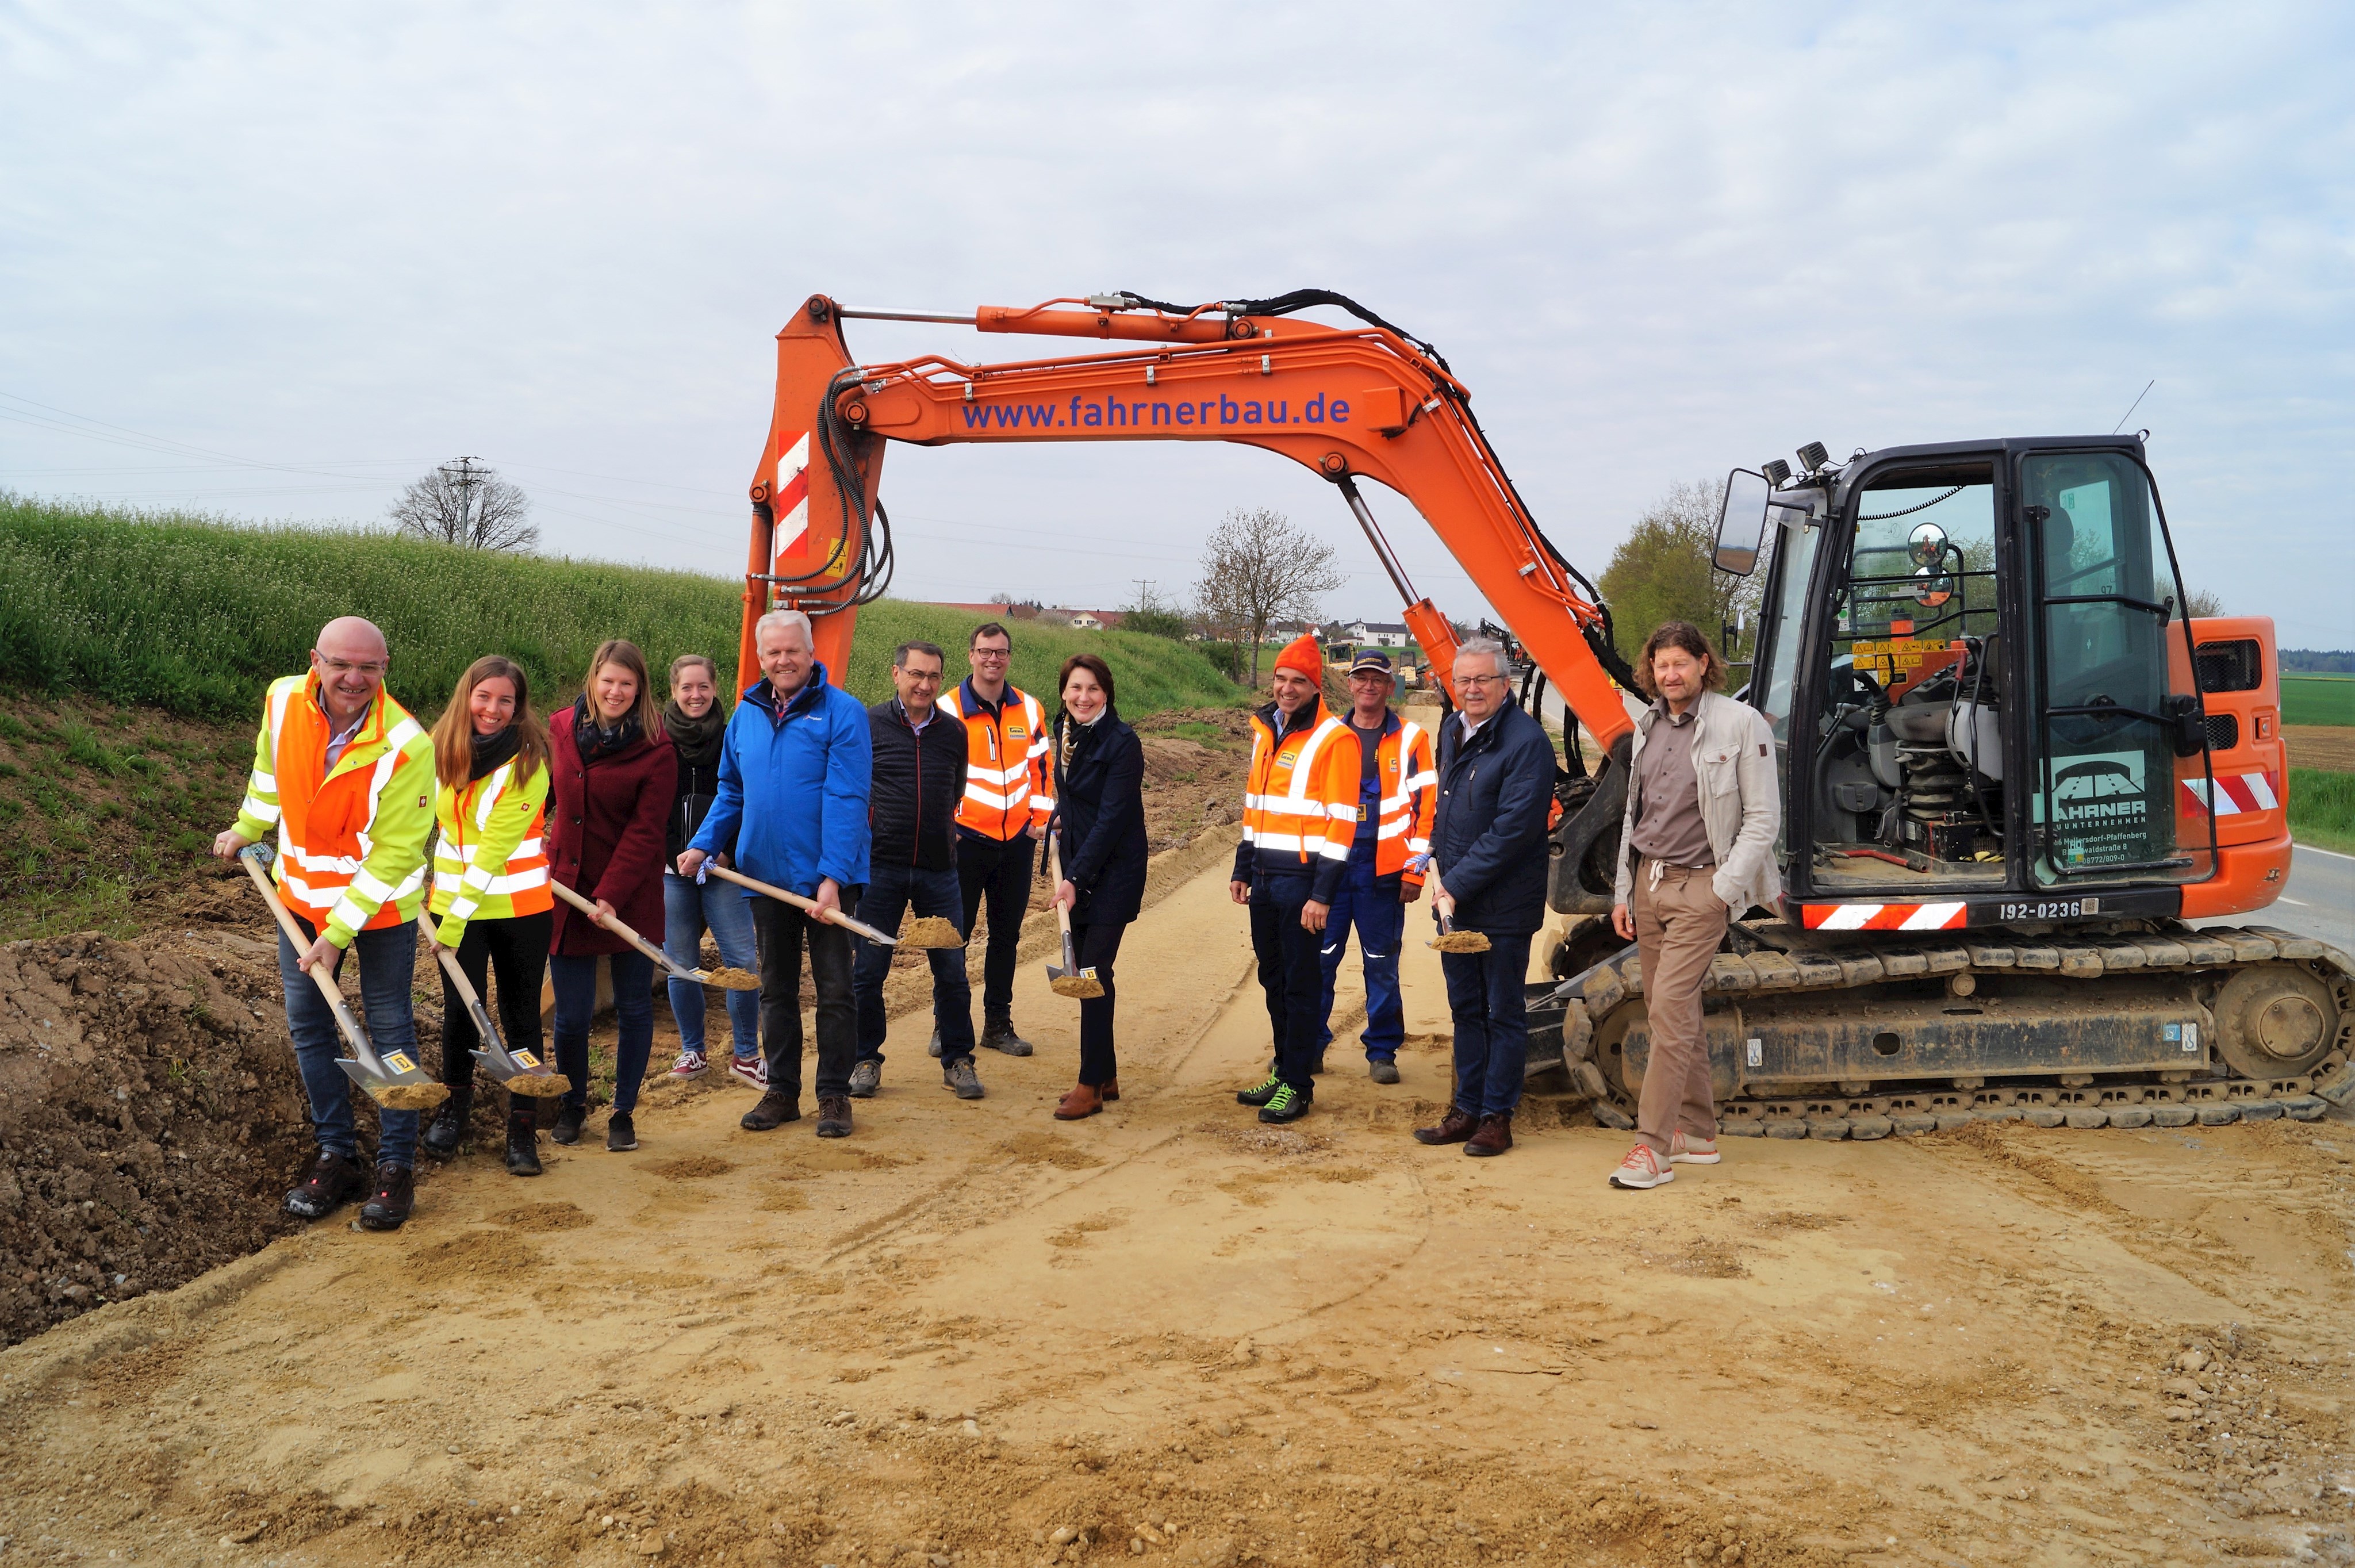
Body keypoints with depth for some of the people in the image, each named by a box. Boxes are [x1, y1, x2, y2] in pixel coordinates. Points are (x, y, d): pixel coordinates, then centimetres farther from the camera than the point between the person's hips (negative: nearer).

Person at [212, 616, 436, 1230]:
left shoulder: (406, 746, -28)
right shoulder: (283, 701, -12)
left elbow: (392, 857, -24)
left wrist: (336, 935, -22)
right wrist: (248, 828, 23)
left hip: (381, 904, -5)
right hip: (302, 894, 5)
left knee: (389, 1030, 4)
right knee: (307, 1024, 11)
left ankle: (397, 1167, 15)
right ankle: (337, 1157, 24)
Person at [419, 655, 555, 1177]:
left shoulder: (528, 761, -15)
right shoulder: (439, 746, -1)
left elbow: (496, 847, -19)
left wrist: (460, 914, -20)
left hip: (519, 903, -3)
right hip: (452, 898, 3)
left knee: (521, 1016, 2)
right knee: (460, 1011, 4)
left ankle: (523, 1126, 14)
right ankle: (456, 1105, 28)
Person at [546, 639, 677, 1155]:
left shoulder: (656, 749, -9)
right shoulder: (560, 730, 2)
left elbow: (645, 831, -13)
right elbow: (540, 796, 17)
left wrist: (611, 896, -18)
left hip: (631, 898, -2)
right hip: (566, 888, 2)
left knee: (633, 1008, 7)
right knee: (571, 1014, 4)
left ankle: (624, 1112, 23)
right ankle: (573, 1103, 28)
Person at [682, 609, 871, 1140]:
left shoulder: (843, 713, -11)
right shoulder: (746, 715, 7)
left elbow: (846, 800, -18)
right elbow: (732, 792, 15)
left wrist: (833, 877, -24)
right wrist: (703, 846, 1)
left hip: (827, 879, -5)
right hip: (766, 876, 5)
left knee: (834, 989, 4)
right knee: (776, 990, 14)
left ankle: (834, 1095, 15)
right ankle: (782, 1091, 25)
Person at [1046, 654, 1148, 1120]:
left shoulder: (1122, 743, -15)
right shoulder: (1066, 734, 8)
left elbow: (1112, 818, -19)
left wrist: (1077, 877, -21)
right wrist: (1059, 823, 3)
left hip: (1113, 873, -7)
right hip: (1076, 871, 7)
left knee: (1094, 973, -6)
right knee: (1085, 972, 10)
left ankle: (1090, 1087, 2)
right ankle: (1106, 1076, 22)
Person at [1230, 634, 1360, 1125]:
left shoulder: (1334, 738, -10)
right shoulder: (1265, 730, 13)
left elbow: (1341, 821, -14)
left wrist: (1323, 893, -17)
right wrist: (1243, 869, 17)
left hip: (1302, 878, -7)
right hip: (1265, 877, 7)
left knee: (1301, 983, 0)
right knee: (1273, 978, 15)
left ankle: (1297, 1085, 8)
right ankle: (1283, 1069, 27)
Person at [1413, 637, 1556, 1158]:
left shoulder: (1526, 740, -16)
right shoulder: (1452, 731, 9)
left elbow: (1513, 829, -22)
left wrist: (1458, 884, -19)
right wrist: (1439, 872, 5)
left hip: (1504, 904, -7)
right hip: (1455, 899, 8)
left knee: (1503, 1013, 4)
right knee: (1466, 1010, 15)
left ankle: (1497, 1117, 14)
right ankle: (1466, 1109, 25)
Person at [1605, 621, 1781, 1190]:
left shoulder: (1740, 724, -7)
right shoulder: (1648, 726, 12)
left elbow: (1763, 818, -7)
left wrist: (1724, 888, -12)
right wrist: (1623, 892, 14)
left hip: (1699, 886, -6)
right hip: (1648, 882, 7)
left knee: (1670, 1007, -13)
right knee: (1677, 1010, 11)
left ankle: (1653, 1145, -10)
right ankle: (1698, 1132, 22)